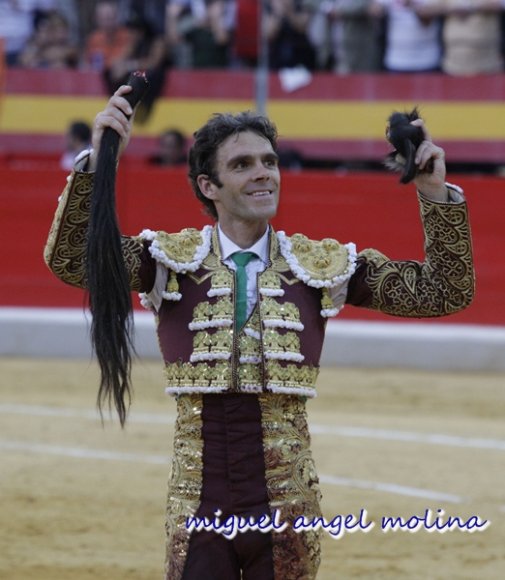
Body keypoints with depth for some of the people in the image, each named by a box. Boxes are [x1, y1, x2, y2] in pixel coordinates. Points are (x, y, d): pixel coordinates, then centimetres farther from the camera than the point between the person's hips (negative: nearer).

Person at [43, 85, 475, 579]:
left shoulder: (323, 265, 5)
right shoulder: (171, 260, 1)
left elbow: (444, 292, 4)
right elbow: (70, 259, -12)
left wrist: (435, 194, -7)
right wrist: (97, 160, -23)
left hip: (286, 515, 1)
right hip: (198, 511, -1)